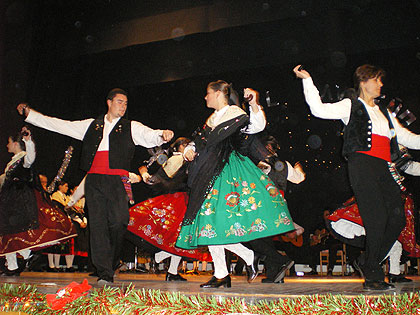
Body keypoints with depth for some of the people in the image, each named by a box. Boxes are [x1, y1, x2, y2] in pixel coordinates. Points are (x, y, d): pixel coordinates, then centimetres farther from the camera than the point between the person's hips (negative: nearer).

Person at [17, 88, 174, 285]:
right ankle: (104, 275, 0)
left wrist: (163, 135, -25)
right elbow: (59, 125, 24)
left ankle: (111, 265, 9)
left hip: (117, 180, -2)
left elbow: (150, 136, -2)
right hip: (94, 180, 2)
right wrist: (29, 113, 24)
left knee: (119, 221, -15)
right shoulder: (91, 126, 20)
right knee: (98, 225, -4)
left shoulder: (131, 127, 14)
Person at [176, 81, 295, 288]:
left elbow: (257, 126, -18)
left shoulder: (235, 114, -3)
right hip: (210, 174, 8)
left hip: (226, 172, -8)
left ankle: (249, 256, 3)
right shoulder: (212, 118, 20)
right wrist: (189, 150, 5)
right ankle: (220, 275, 11)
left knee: (217, 221, -16)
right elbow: (199, 141, 25)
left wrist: (254, 105, -32)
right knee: (208, 222, 5)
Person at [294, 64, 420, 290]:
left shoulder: (384, 112, 29)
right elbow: (319, 110, -3)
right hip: (362, 163, -7)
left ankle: (366, 262, 12)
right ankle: (373, 276, -2)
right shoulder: (351, 106, 10)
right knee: (377, 219, -13)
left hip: (382, 168, 7)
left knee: (398, 218, -2)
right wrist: (307, 81, -7)